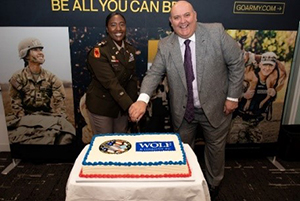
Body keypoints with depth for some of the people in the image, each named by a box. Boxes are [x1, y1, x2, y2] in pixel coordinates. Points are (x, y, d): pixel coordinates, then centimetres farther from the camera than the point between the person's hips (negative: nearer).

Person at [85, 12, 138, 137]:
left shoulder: (130, 50, 1)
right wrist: (130, 106, -38)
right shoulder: (98, 52, -19)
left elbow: (132, 78, 2)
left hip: (122, 105, 5)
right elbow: (111, 83, -29)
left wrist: (133, 103, -8)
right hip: (101, 106, -5)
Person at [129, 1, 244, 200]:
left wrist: (233, 96, -8)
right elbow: (154, 73, -12)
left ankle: (213, 185, 46)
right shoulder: (165, 46, -7)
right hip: (183, 111, 2)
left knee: (216, 148, 18)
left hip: (215, 107, -1)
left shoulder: (216, 32, -13)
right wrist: (143, 99, -30)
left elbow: (236, 62, -7)